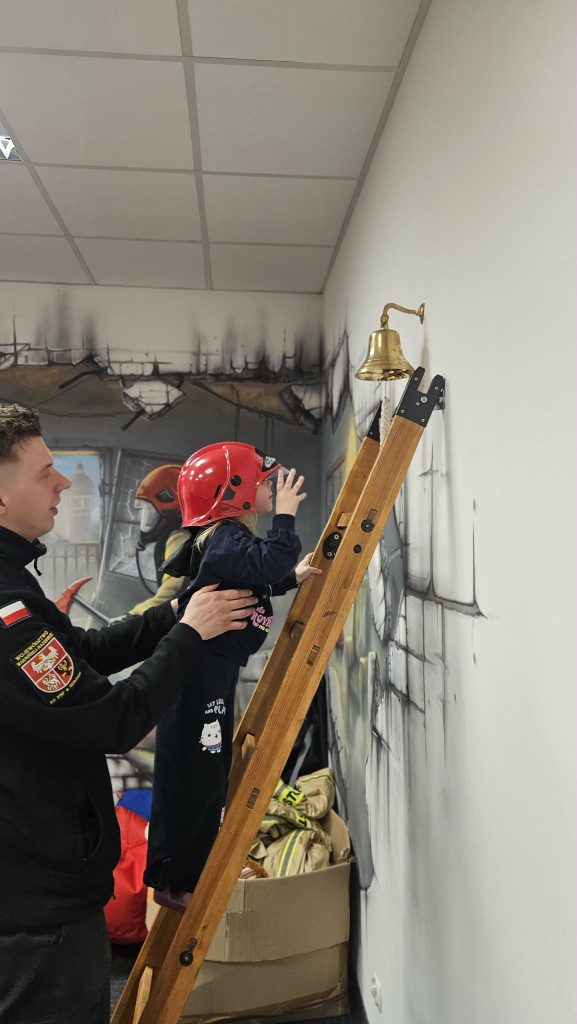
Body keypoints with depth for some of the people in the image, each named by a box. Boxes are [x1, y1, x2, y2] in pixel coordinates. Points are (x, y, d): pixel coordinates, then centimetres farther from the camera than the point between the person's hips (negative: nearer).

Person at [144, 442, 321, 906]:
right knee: (195, 770, -2)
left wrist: (294, 577, 12)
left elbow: (257, 582, 24)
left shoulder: (229, 537, 13)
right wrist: (286, 514, -25)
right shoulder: (227, 540, -19)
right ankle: (175, 882, 13)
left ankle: (189, 871, 36)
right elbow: (271, 561, -37)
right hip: (200, 671, -11)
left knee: (210, 767, 20)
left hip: (214, 669, 11)